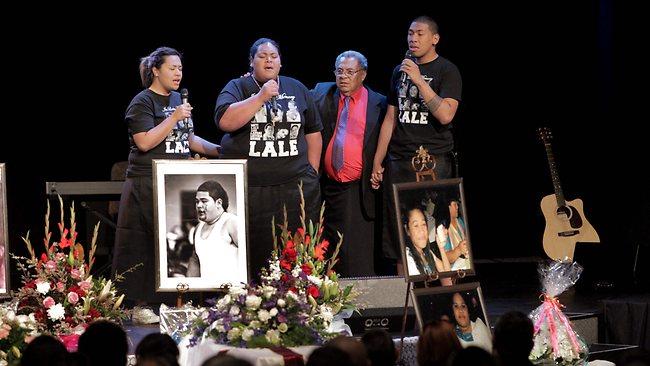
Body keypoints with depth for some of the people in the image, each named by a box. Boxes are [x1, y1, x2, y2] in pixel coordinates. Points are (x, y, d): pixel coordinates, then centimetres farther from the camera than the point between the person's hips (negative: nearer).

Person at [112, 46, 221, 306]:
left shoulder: (177, 99, 17)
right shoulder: (143, 103, -6)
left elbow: (189, 139, 25)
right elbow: (144, 142, -18)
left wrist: (220, 151, 14)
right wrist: (174, 118, -19)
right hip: (148, 185, -7)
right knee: (147, 247, -6)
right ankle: (141, 306, -3)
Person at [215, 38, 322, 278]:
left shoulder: (297, 89, 14)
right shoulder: (237, 88, 4)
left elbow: (313, 132, 20)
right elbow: (225, 121, -15)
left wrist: (312, 173, 13)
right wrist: (261, 97, -17)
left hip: (296, 186, 3)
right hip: (249, 190, -3)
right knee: (254, 255, -3)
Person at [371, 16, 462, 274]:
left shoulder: (447, 71, -1)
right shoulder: (400, 71, 16)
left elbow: (445, 115, -15)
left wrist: (419, 80, -18)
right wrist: (377, 163, 15)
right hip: (399, 161, 6)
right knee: (399, 231, 3)